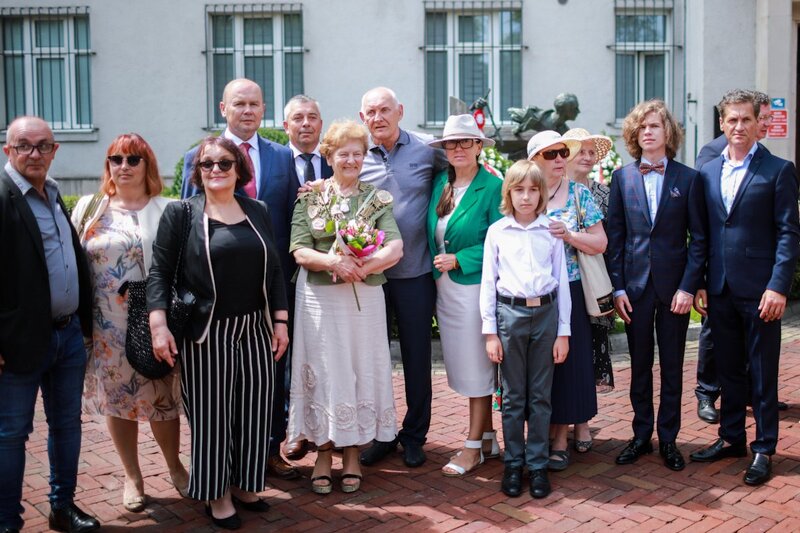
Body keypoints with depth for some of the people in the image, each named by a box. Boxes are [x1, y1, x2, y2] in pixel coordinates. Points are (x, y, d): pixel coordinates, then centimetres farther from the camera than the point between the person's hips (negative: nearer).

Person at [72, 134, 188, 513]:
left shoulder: (165, 211, -1)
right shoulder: (89, 208, 6)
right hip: (106, 324, 2)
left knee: (160, 397, 6)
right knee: (116, 398, 10)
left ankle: (174, 465, 29)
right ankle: (132, 477, 26)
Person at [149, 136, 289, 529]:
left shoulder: (258, 212, 10)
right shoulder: (181, 213, -1)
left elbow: (274, 270, 12)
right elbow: (160, 272, -5)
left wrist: (281, 321, 7)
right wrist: (159, 325, -14)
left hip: (256, 331, 4)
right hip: (206, 334, -4)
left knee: (253, 412, 10)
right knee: (212, 414, 5)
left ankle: (244, 484, 28)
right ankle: (217, 494, 22)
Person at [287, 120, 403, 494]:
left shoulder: (377, 199, 6)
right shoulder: (310, 197, 5)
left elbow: (395, 249, -5)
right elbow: (299, 252, -4)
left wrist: (359, 266, -18)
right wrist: (334, 262, -20)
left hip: (365, 298, 1)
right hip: (319, 298, -1)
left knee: (361, 369, 5)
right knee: (323, 371, 3)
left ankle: (352, 453, 18)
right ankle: (323, 452, 16)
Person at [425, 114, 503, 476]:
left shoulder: (493, 187, -9)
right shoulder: (440, 183, 9)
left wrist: (458, 260, -15)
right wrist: (437, 265, 1)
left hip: (474, 287, -6)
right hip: (444, 287, 7)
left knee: (477, 367, 2)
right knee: (461, 365, 12)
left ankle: (474, 447, 13)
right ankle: (487, 438, 25)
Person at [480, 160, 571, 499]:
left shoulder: (551, 231, 4)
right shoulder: (497, 232, 2)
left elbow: (562, 281, 6)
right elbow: (488, 282, 3)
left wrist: (564, 331, 3)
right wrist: (490, 332, -1)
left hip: (546, 312, 1)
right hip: (510, 313, -1)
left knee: (540, 395, 7)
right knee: (513, 395, 6)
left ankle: (538, 465, 17)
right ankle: (513, 464, 17)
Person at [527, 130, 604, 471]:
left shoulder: (578, 193, 2)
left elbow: (600, 243, -1)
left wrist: (569, 235, -15)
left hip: (570, 293, 0)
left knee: (570, 360, 4)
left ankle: (562, 433, 19)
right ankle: (550, 432, 20)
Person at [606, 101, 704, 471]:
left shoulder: (688, 178, 0)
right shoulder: (622, 177, 3)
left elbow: (698, 238, -1)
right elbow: (615, 236, 2)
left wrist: (688, 286, -9)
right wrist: (617, 287, -3)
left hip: (674, 284, -1)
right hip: (636, 284, 1)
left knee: (672, 367, 8)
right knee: (640, 365, 10)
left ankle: (668, 440, 20)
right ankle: (641, 436, 23)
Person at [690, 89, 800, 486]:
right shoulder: (708, 172, 10)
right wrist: (699, 284, 6)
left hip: (759, 290, -4)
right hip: (720, 289, 5)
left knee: (762, 373, 6)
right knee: (728, 369, 15)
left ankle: (763, 449, 17)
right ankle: (731, 438, 28)